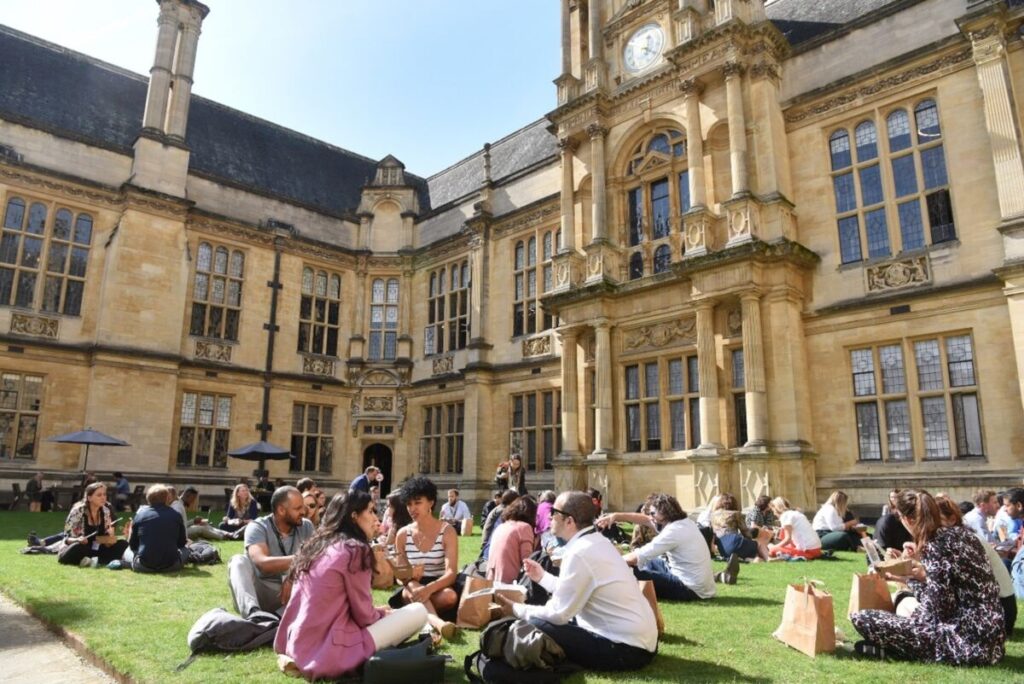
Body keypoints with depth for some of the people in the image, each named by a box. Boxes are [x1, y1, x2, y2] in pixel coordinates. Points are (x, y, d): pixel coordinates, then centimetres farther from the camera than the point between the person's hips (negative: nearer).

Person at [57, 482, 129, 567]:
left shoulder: (106, 511, -3)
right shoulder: (78, 511, -15)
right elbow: (67, 538, -14)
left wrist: (111, 536, -21)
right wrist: (78, 540, -35)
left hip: (96, 550, 5)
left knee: (123, 544, -18)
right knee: (78, 547, -39)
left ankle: (95, 560, -31)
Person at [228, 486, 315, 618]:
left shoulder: (306, 526, 0)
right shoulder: (257, 527, -12)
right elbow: (263, 563, -30)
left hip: (292, 591, 2)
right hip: (262, 593, -2)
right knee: (239, 561, -26)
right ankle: (253, 613, -46)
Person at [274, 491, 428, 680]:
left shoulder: (314, 546, 13)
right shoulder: (355, 550, -11)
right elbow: (364, 616, -7)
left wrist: (379, 613, 20)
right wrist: (383, 613, 15)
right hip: (327, 652, -8)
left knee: (379, 615, 29)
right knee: (419, 612, -4)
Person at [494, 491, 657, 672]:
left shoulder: (579, 553, -21)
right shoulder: (598, 542, 6)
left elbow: (558, 613, -16)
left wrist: (516, 609, -3)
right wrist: (542, 577, 22)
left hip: (627, 649, -9)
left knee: (535, 626, -14)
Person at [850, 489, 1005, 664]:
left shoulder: (935, 546, -18)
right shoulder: (960, 532, 7)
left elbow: (940, 611, -18)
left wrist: (924, 577, -5)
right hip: (990, 635, 9)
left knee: (861, 618, -13)